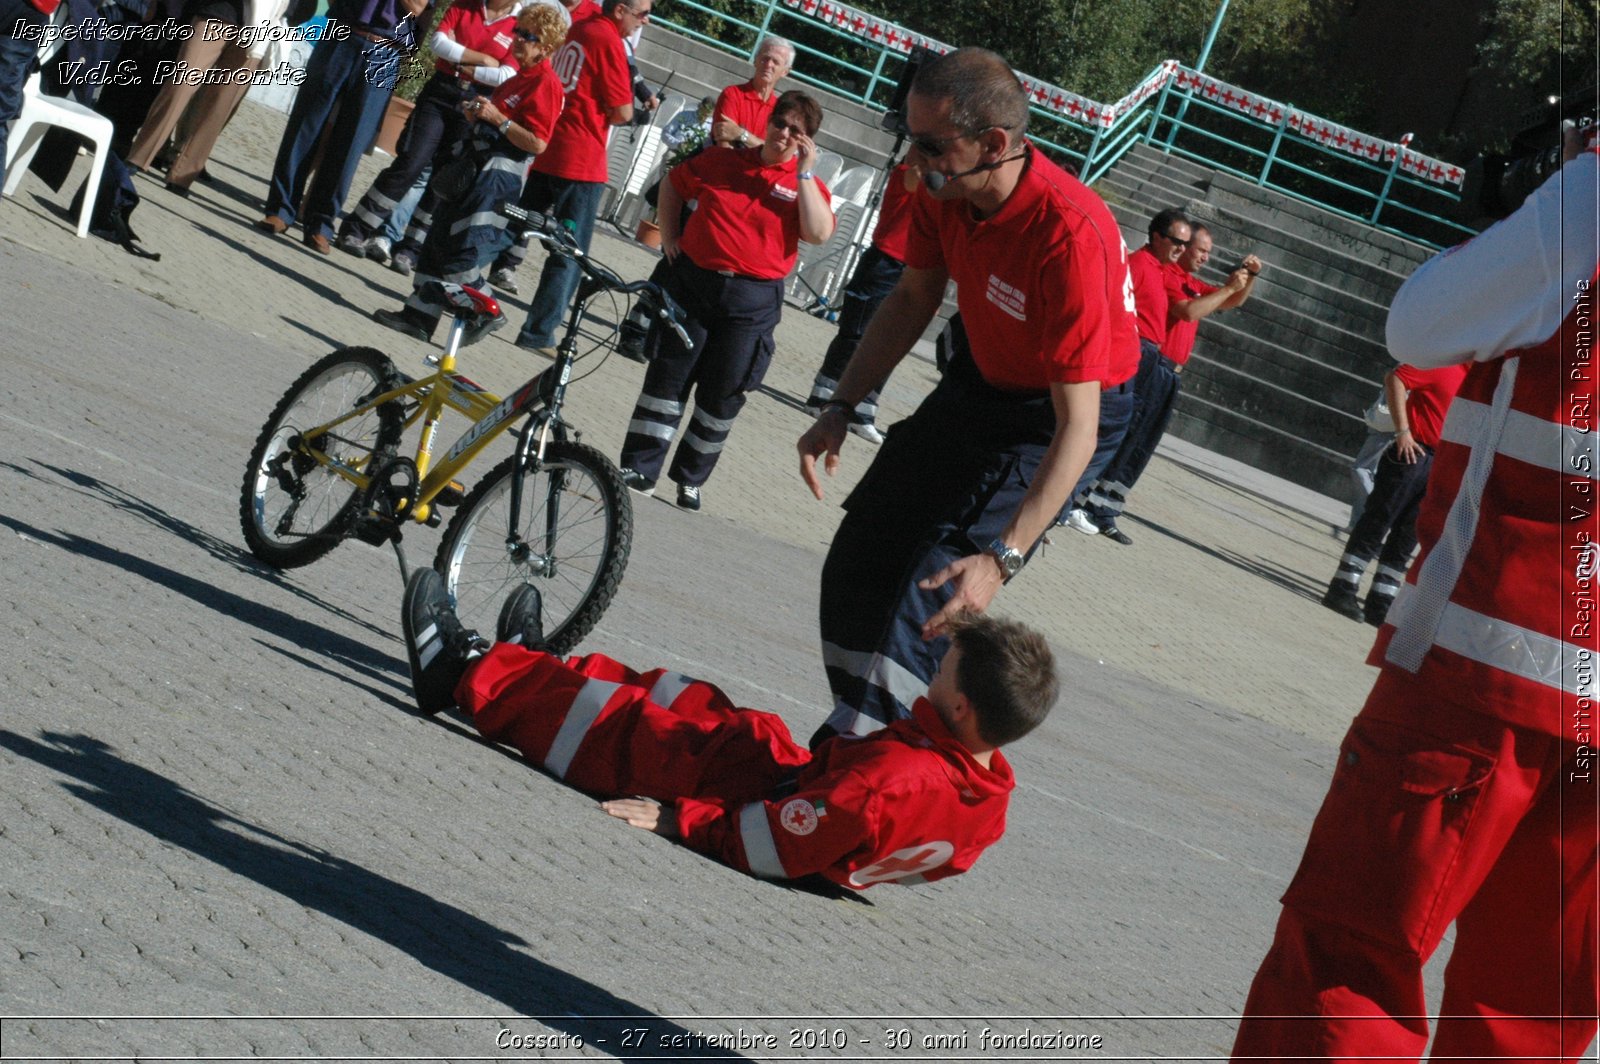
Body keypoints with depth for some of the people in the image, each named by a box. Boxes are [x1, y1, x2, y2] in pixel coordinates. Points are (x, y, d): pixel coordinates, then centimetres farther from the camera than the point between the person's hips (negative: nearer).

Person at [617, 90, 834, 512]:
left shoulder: (808, 185, 1)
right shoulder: (722, 162, 6)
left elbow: (818, 233, -18)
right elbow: (673, 185, 21)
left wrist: (804, 174, -17)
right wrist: (669, 238, 12)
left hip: (751, 301, -1)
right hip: (691, 283, 1)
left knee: (723, 394, 5)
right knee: (667, 376, 2)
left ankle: (691, 479, 19)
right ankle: (640, 468, 9)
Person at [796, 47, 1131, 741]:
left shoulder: (1069, 237, -37)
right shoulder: (946, 191, -15)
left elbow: (1077, 424, -35)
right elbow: (913, 301, 7)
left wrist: (1003, 559, -41)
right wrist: (840, 409, -2)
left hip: (1055, 413, -8)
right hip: (978, 379, 8)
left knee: (928, 597, -18)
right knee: (857, 566, 8)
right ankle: (856, 735, 24)